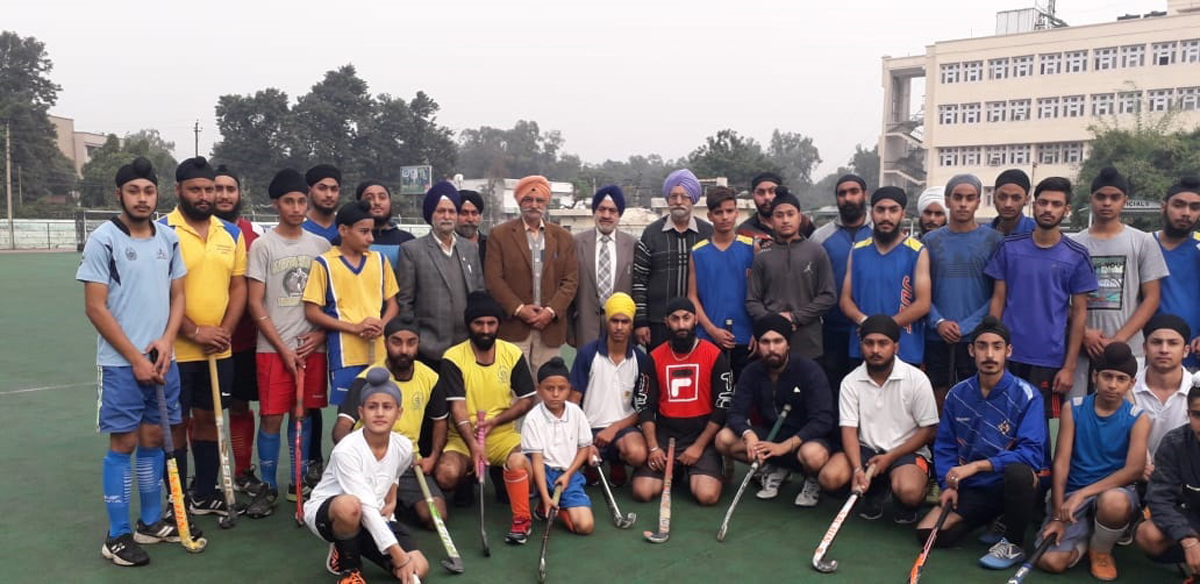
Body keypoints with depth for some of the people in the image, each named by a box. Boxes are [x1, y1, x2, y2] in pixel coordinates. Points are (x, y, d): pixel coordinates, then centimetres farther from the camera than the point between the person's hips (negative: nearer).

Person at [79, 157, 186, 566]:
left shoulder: (169, 239, 7)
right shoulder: (103, 240, -9)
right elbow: (95, 308, -10)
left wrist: (166, 341, -6)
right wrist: (135, 358, -11)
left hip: (162, 360, 5)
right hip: (120, 363, -5)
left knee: (154, 439, 12)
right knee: (123, 443, 0)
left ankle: (150, 523, 24)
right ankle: (117, 536, 10)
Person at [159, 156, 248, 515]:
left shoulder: (232, 234, 8)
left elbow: (238, 287, 8)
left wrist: (224, 331, -6)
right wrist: (195, 332, -16)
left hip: (219, 351, 5)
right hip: (175, 350, -5)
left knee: (209, 419, 14)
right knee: (175, 424, 6)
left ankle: (206, 494, 27)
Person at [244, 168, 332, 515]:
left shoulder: (321, 245, 8)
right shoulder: (263, 245, -1)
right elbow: (255, 303, -4)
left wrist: (320, 333, -5)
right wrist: (284, 348, -8)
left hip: (312, 347, 3)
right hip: (273, 348, -3)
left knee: (303, 415, 9)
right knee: (271, 418, -2)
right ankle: (268, 487, 12)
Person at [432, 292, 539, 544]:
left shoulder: (513, 353, -1)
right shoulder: (453, 358, -9)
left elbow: (527, 400, 2)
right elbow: (457, 407, -16)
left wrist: (494, 421, -14)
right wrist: (473, 445, -31)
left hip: (503, 434, 0)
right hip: (463, 437, 0)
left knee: (520, 463, -33)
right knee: (446, 475, -28)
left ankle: (522, 520, -7)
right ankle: (465, 482, 13)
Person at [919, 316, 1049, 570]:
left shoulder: (1026, 396, -14)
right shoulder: (957, 394, 0)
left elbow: (1033, 453, -24)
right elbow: (945, 447, 8)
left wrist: (977, 466, -28)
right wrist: (949, 485, -7)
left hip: (1016, 484, -4)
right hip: (974, 487, 4)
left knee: (1018, 471, -40)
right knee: (928, 532, -12)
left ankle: (1014, 543, -13)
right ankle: (992, 520, 15)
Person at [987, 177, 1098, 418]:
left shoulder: (1076, 256, 1)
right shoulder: (1009, 247, 4)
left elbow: (1079, 313, 2)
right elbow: (998, 300, 6)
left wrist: (1069, 366, -3)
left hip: (1049, 361, -1)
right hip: (1008, 355, 1)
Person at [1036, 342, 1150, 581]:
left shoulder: (1138, 419, -3)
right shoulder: (1073, 409, 0)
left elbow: (1134, 469, -14)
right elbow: (1061, 462, -5)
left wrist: (1083, 494, -23)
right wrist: (1058, 515, -13)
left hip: (1114, 491, -1)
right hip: (1072, 494, 1)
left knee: (1114, 502, -40)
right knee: (1051, 561, -20)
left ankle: (1100, 550, -5)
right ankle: (1084, 537, 16)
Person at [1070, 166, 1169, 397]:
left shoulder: (1143, 243, 7)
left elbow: (1151, 298, 3)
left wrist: (1118, 340, -7)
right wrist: (1084, 333, -9)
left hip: (1127, 352, -1)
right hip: (1081, 349, 1)